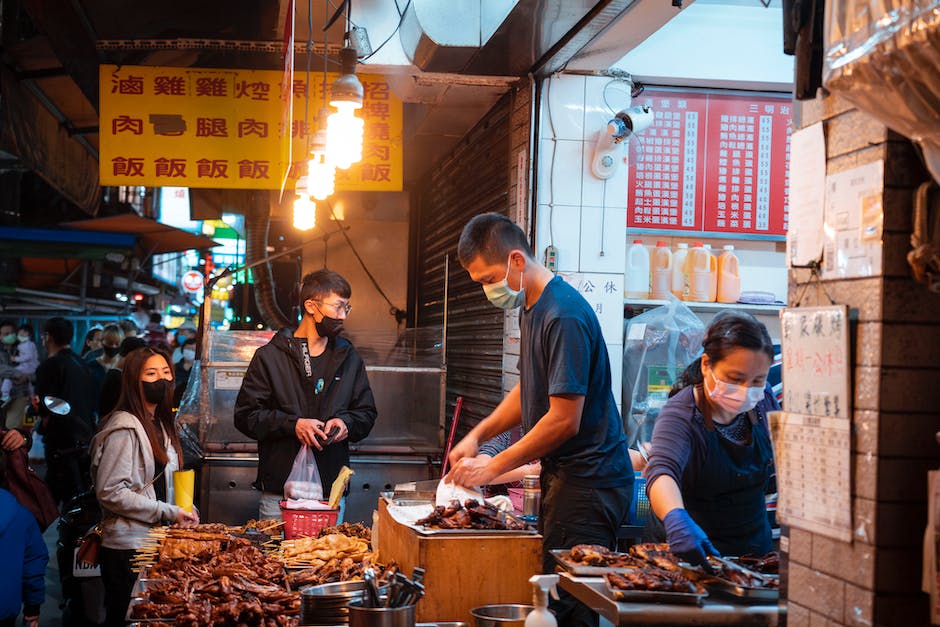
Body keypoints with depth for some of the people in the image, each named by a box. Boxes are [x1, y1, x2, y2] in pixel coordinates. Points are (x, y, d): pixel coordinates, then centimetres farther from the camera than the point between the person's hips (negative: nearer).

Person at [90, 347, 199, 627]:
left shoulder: (160, 424, 15)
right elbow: (110, 492, -20)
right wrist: (168, 512, -18)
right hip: (127, 548, -9)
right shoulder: (125, 427, -15)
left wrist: (184, 509, 5)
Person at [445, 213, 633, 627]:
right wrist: (477, 435, 13)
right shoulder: (533, 308, 13)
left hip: (588, 483, -10)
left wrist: (492, 468, -13)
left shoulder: (564, 316, -18)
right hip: (563, 475, 10)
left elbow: (565, 420, -21)